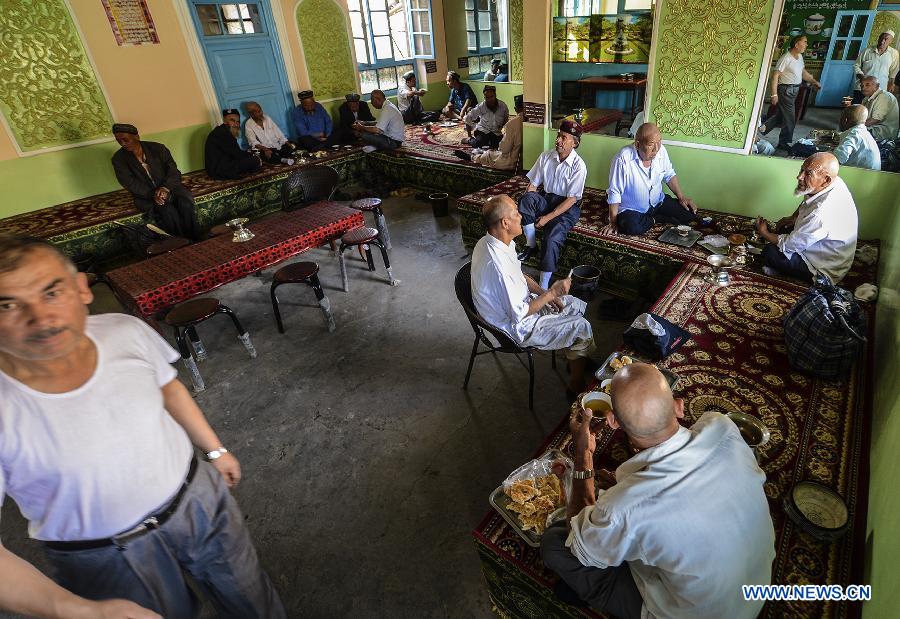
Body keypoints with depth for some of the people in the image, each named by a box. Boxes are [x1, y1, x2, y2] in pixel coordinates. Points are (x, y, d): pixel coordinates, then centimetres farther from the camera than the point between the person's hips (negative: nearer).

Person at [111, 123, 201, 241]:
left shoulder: (157, 148, 1)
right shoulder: (118, 159, 0)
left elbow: (174, 171, -4)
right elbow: (131, 184, -7)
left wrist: (165, 188, -24)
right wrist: (152, 194, -23)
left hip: (169, 187, 1)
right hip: (145, 195, -1)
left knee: (186, 201, -31)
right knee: (167, 209, -34)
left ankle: (195, 240, -24)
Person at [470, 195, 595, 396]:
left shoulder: (489, 242, -5)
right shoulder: (498, 264, -36)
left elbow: (520, 276, 10)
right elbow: (519, 314, -28)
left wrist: (544, 293, -1)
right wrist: (552, 293, -18)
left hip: (519, 303, 9)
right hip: (517, 327, -9)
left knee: (578, 306, 16)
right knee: (581, 328, -4)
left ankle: (575, 360, 35)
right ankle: (576, 387, 16)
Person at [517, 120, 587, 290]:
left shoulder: (578, 166, -12)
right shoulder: (545, 157, 0)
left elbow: (571, 199, -15)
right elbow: (533, 184, 2)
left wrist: (548, 217, -21)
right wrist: (526, 207, -15)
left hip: (568, 207, -4)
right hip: (546, 199, 4)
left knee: (552, 238, -30)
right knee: (526, 198, -29)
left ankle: (543, 286, -22)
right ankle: (531, 245, -17)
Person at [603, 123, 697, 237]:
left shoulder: (661, 151, -8)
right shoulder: (623, 159, -26)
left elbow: (669, 175, 10)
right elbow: (614, 193, -20)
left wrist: (681, 197, 2)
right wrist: (613, 222, -18)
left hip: (658, 202, 5)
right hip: (632, 209, -5)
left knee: (690, 213, -5)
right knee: (632, 227, -36)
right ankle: (654, 219, -5)